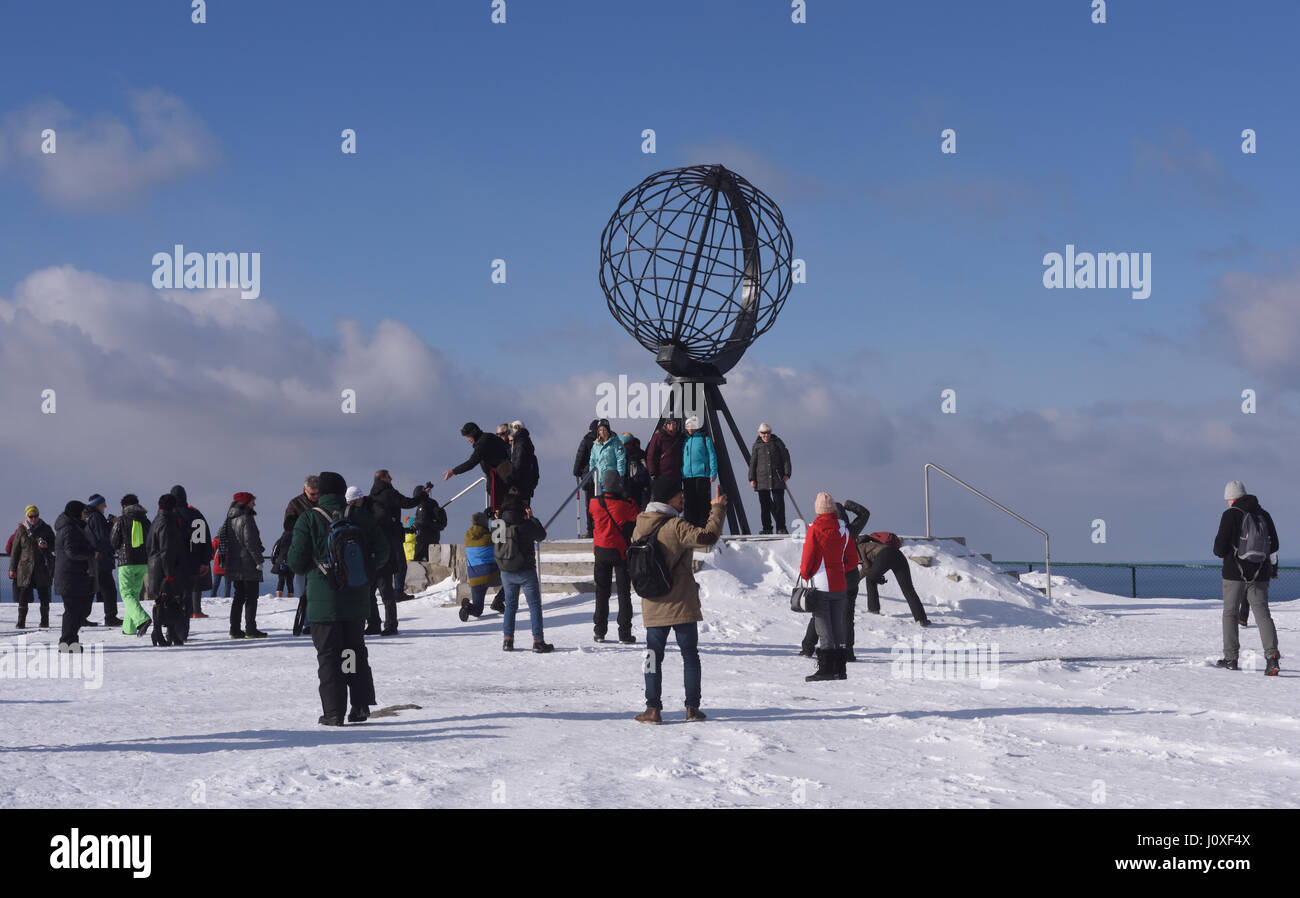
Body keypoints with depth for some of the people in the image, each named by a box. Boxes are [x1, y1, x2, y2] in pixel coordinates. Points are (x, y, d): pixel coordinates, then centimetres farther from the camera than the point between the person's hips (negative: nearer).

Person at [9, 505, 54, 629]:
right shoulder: (21, 530, 6)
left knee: (44, 596, 2)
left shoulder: (46, 529, 6)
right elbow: (15, 549, 8)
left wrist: (46, 545, -11)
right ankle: (21, 622, 2)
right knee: (23, 597, -3)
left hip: (43, 569, 0)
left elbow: (55, 546, 12)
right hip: (25, 568, 0)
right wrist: (12, 568, 6)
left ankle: (45, 621, 10)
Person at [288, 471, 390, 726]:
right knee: (355, 649, 16)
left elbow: (296, 562, -7)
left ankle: (333, 712, -2)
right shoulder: (360, 516, 1)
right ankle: (361, 705, 14)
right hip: (355, 598, 3)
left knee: (328, 655, 1)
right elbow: (382, 549, 4)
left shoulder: (308, 520, -8)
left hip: (323, 599, -3)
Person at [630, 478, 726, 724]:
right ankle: (692, 708, 7)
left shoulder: (640, 526, 5)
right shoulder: (676, 527, -15)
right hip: (681, 604, -4)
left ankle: (653, 708, 2)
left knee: (654, 656, 8)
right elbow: (707, 536, -24)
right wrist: (717, 509, -13)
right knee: (690, 655, 7)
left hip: (653, 608, 4)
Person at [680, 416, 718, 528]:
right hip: (687, 476, 4)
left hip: (702, 475, -4)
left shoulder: (705, 438, 2)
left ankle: (703, 526, -2)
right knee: (689, 504, 4)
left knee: (703, 502, -4)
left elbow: (712, 456, 0)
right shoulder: (685, 440, 15)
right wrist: (681, 474, 12)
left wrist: (713, 473, -9)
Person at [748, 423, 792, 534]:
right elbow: (752, 463, 10)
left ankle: (781, 528, 0)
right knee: (765, 505, 1)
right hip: (762, 479, 1)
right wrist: (752, 478, 3)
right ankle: (767, 528, 7)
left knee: (779, 503, -4)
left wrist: (786, 473, -2)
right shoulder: (757, 445, 9)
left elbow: (786, 458, 7)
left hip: (777, 479, -1)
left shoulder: (777, 442, 7)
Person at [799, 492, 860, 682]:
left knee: (823, 628, -3)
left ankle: (825, 669, -6)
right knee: (838, 627, 11)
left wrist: (804, 574, 8)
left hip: (820, 584, -5)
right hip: (840, 586, 5)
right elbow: (852, 560, 8)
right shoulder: (843, 530, 4)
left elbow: (808, 559, -11)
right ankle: (840, 669, 13)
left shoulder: (814, 530, -11)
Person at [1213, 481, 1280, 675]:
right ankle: (1272, 656, -19)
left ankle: (1231, 658, 13)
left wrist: (1220, 551, 10)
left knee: (1230, 613, 12)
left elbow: (1220, 548, -13)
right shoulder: (1264, 515, 6)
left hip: (1235, 573, -4)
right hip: (1260, 574, 4)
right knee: (1263, 614, 0)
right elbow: (1273, 546, 13)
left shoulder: (1231, 515, -9)